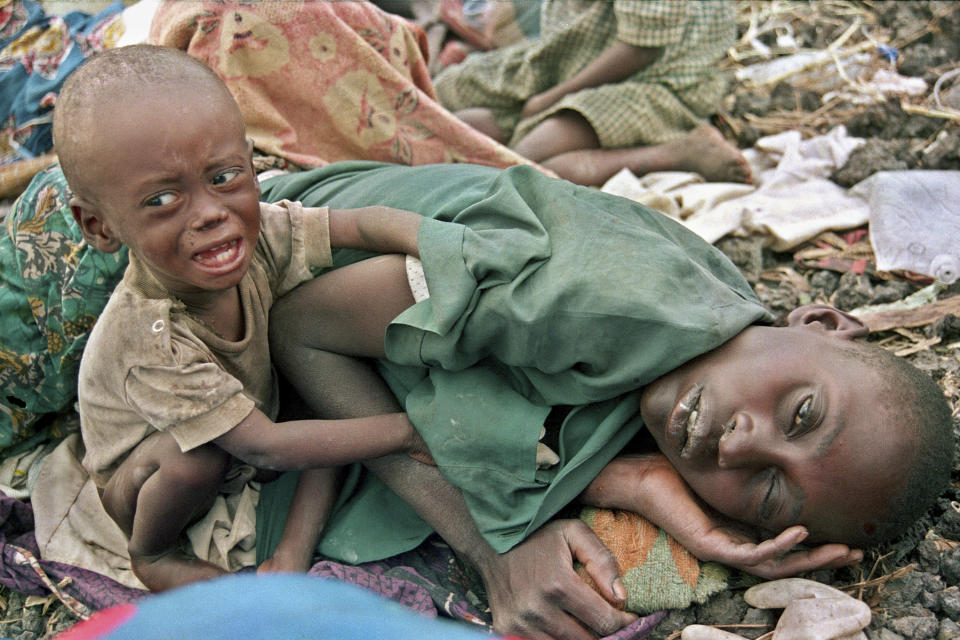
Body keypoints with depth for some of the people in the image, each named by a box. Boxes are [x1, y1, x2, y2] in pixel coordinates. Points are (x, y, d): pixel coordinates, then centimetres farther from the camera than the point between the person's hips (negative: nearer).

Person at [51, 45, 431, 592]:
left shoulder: (258, 234, -24)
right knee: (193, 457, -36)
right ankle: (153, 555, -4)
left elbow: (365, 223, -17)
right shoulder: (149, 340, -39)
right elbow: (264, 446, -36)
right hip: (145, 483, -5)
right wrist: (408, 429, -35)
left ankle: (295, 551, -11)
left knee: (345, 371, -14)